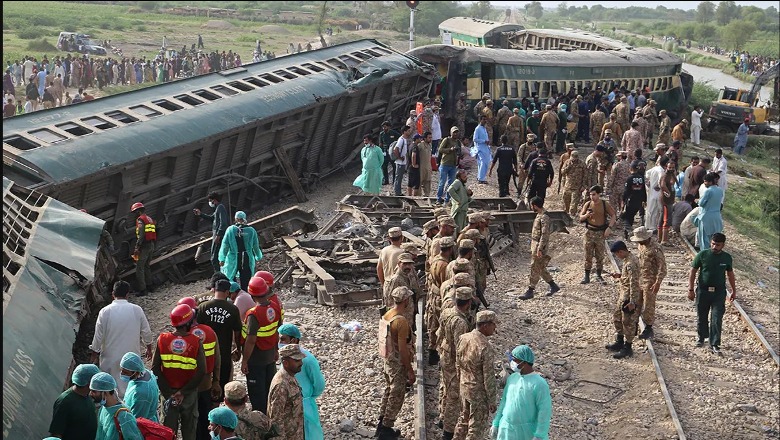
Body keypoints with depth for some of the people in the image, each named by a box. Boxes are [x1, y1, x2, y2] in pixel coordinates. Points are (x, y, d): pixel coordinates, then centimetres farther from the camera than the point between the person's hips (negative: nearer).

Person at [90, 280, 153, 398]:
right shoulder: (137, 310, -11)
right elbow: (146, 333, -2)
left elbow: (98, 337, -8)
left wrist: (94, 355, 5)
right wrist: (149, 349, 14)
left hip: (110, 358, -1)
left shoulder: (105, 312, -14)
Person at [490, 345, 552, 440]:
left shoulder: (539, 384, -16)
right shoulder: (512, 378, 4)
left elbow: (545, 411, -16)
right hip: (507, 430, 5)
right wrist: (496, 423, 12)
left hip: (527, 432, -5)